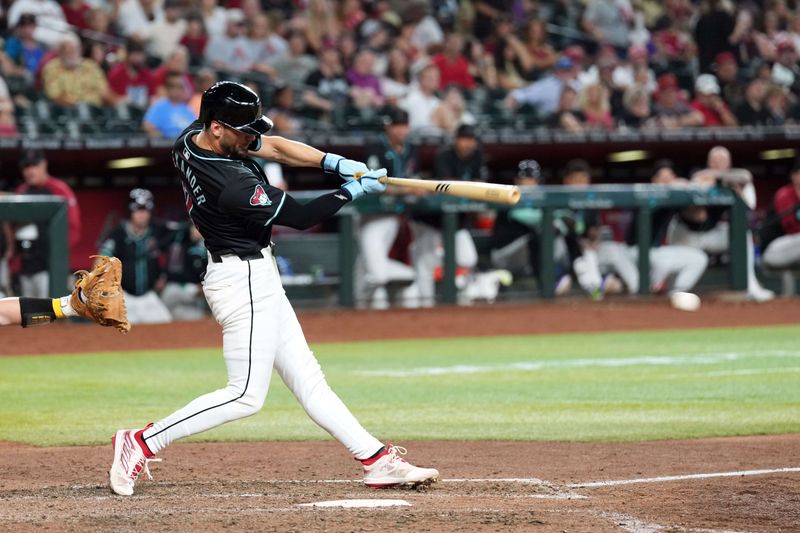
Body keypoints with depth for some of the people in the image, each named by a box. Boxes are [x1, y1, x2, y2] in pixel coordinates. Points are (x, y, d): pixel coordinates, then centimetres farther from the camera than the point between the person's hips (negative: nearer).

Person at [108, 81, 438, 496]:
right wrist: (353, 190, -5)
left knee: (306, 379, 10)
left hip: (257, 278, 10)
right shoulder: (232, 185, -29)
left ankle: (377, 460, 12)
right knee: (246, 395, -5)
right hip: (244, 280, -10)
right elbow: (301, 216, -17)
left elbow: (273, 147, 5)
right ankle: (142, 443, -1)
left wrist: (338, 164, -4)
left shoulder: (190, 139, -3)